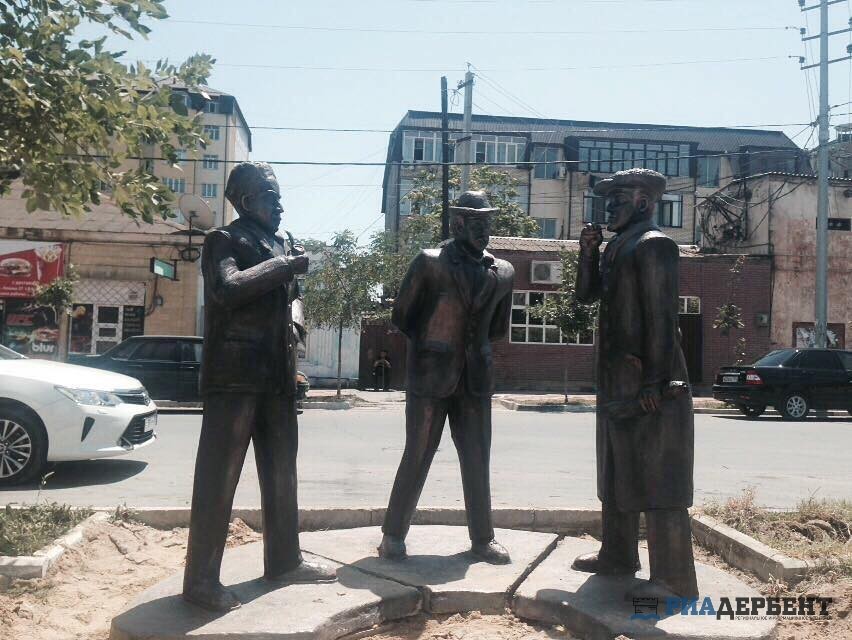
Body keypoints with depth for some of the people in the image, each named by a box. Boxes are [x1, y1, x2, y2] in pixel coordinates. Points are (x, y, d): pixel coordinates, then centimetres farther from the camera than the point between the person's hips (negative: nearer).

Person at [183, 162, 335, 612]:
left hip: (277, 375, 8)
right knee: (218, 476, -4)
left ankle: (284, 561, 26)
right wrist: (285, 266, -18)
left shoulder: (281, 244, 19)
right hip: (234, 373, -8)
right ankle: (201, 579, 4)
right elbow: (227, 288, -22)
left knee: (281, 472, 14)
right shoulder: (224, 240, -4)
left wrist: (293, 321, 5)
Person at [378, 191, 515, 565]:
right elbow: (401, 317, 1)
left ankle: (482, 537, 20)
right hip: (429, 377, -4)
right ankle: (393, 534, 16)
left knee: (477, 460, 8)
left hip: (475, 379, 4)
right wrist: (432, 343, 8)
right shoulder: (430, 263, -6)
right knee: (417, 457, 2)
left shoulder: (502, 273, 7)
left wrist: (468, 345, 12)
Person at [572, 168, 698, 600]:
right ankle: (617, 554, 31)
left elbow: (661, 316, -19)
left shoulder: (653, 245, -12)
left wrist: (654, 381, -23)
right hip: (617, 378, 10)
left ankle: (674, 579, 1)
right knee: (617, 471, 17)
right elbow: (587, 294, 21)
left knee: (657, 479, -6)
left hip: (648, 380, -10)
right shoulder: (617, 247, 16)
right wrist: (588, 251, 7)